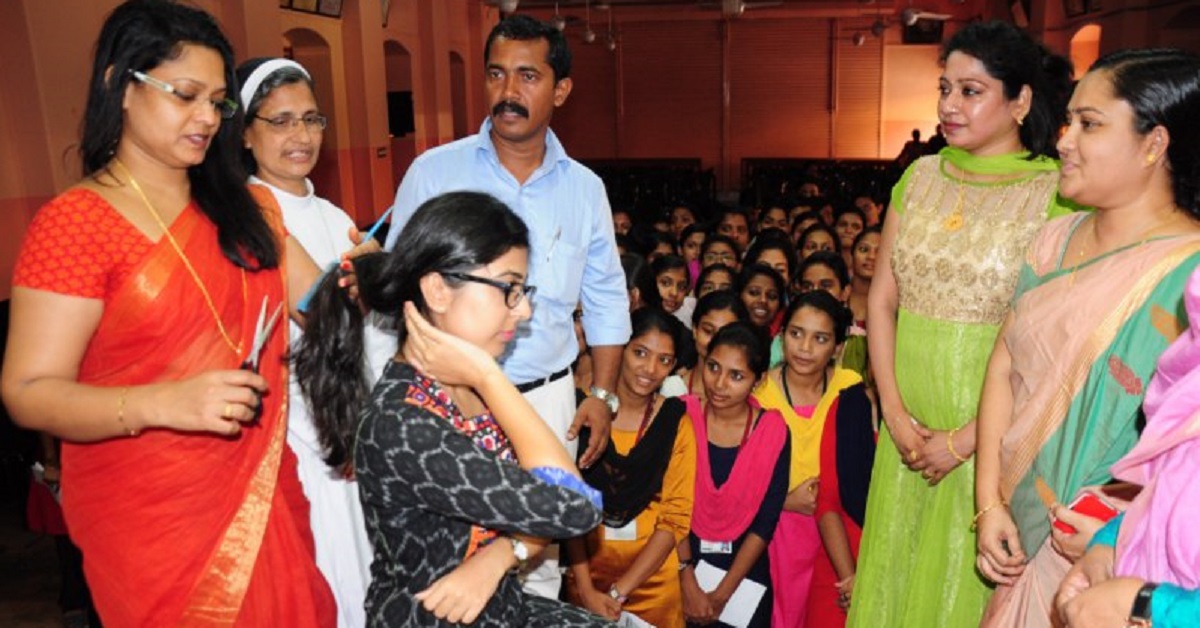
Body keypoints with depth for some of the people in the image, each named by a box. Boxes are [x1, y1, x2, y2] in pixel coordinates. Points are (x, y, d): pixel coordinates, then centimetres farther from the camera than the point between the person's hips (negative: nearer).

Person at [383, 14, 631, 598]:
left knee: (540, 550, 12)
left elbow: (606, 300, 10)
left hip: (547, 399, 2)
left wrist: (602, 394, 5)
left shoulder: (584, 188, 3)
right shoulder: (434, 171, -4)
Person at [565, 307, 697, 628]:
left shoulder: (676, 422, -7)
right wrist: (586, 589, -13)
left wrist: (618, 592, -13)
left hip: (651, 578, 0)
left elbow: (676, 517, -8)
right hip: (585, 566, 0)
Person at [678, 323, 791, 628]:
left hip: (744, 572, 0)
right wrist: (689, 583, -12)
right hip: (682, 562, 0)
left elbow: (765, 522, -8)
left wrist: (721, 595, -10)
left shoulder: (773, 432, -9)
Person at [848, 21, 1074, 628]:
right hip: (909, 431, 4)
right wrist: (897, 417, -3)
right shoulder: (921, 176, 4)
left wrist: (965, 441, -12)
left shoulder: (1057, 192, -11)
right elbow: (881, 299, 4)